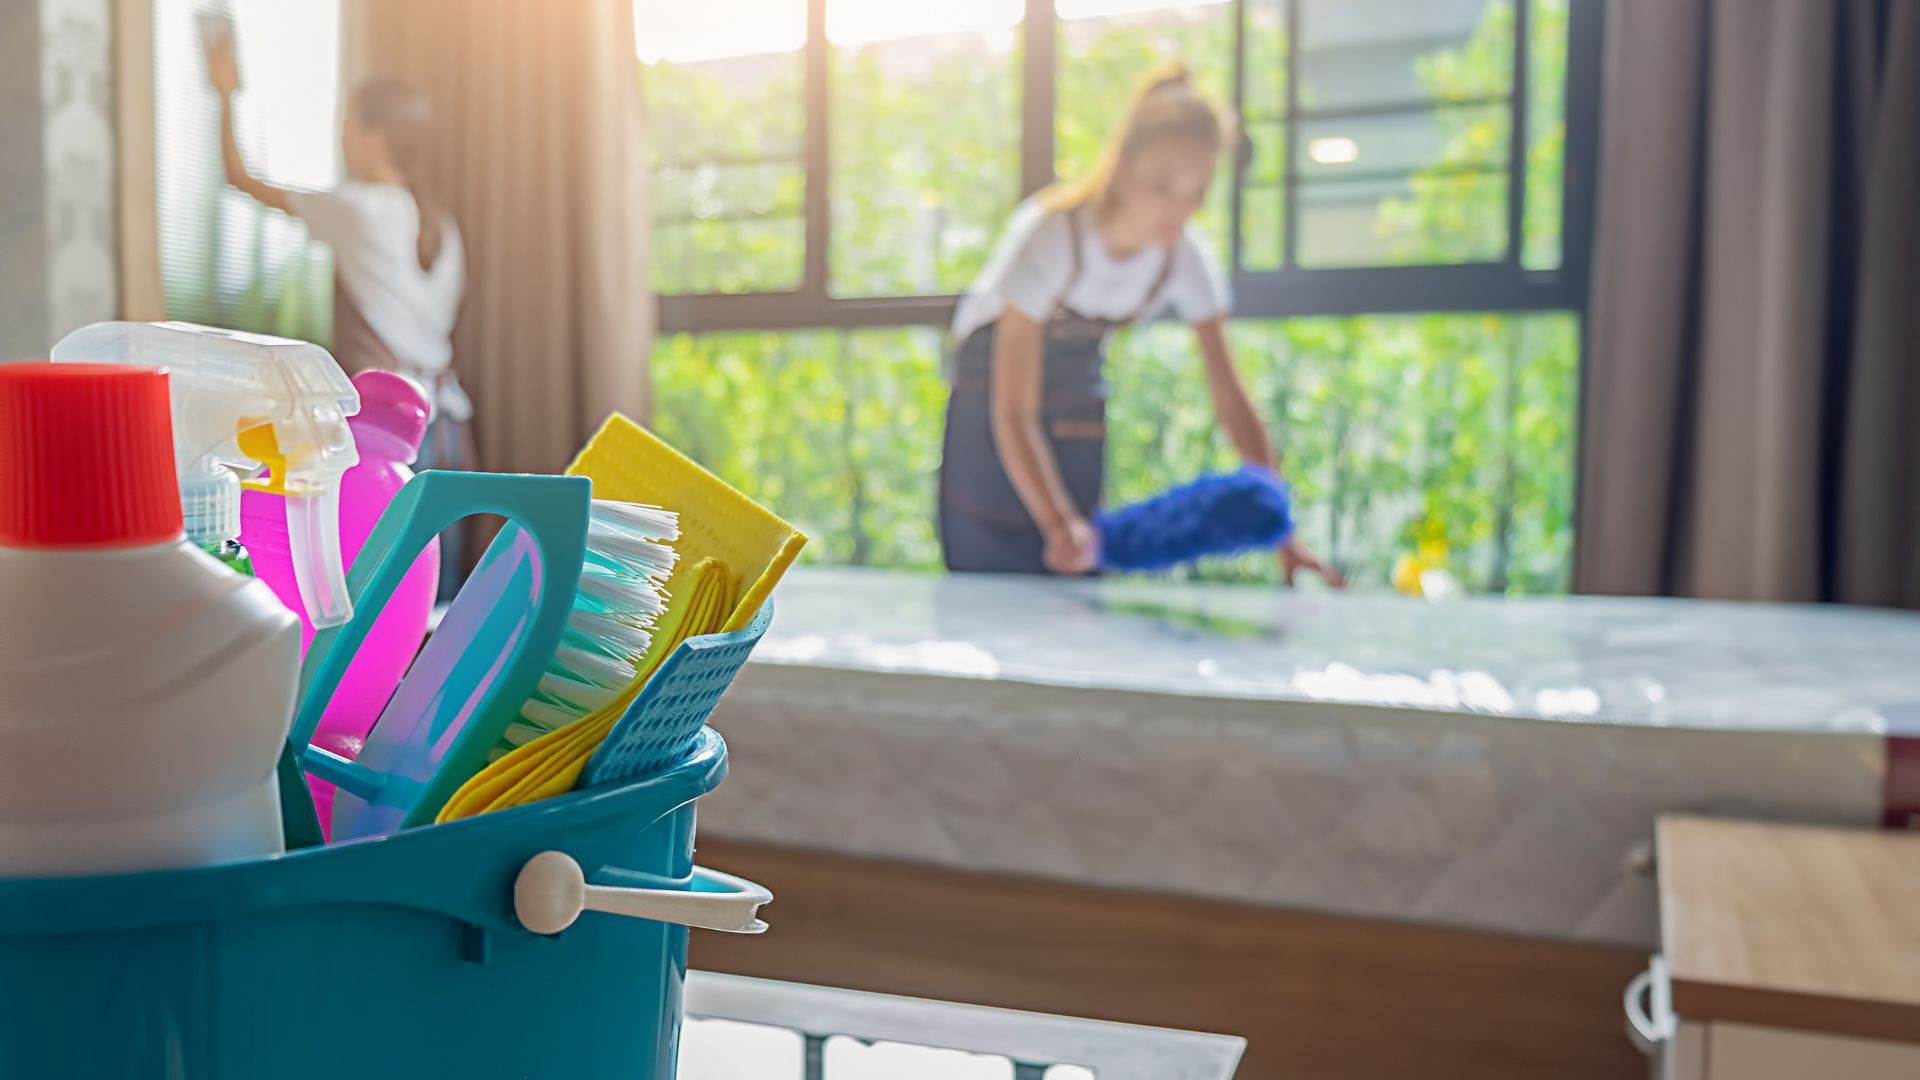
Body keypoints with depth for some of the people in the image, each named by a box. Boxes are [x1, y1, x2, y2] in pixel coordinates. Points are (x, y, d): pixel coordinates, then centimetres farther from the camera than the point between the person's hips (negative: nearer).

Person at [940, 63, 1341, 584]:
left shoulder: (1185, 256, -17)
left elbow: (1231, 401, -15)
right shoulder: (1049, 235, -31)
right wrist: (1059, 522, -49)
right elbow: (1013, 413, -34)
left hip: (1080, 413, 4)